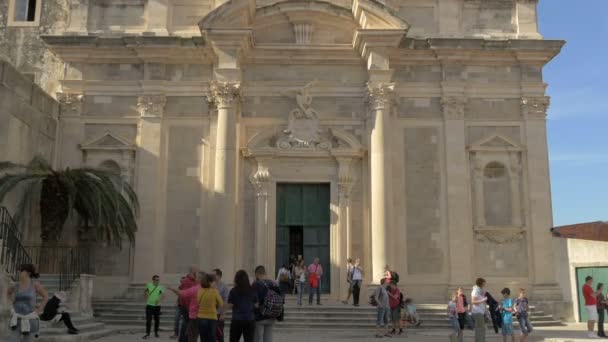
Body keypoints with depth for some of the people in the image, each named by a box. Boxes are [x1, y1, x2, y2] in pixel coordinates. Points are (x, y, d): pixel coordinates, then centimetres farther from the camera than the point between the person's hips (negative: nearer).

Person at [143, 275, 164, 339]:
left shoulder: (161, 287, -5)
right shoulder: (148, 285, -1)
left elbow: (163, 294, -19)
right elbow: (145, 291, 18)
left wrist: (159, 300, -36)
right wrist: (146, 298, 12)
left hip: (157, 305, 0)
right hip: (149, 305, 0)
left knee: (157, 320, 8)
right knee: (148, 320, -4)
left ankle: (156, 332, 24)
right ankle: (147, 333, 4)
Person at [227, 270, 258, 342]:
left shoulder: (233, 291, -6)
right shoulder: (252, 291, 1)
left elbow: (229, 306, -6)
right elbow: (256, 305, 5)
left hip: (237, 320, -1)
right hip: (250, 320, 1)